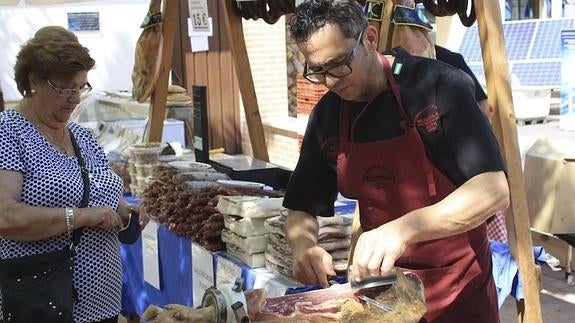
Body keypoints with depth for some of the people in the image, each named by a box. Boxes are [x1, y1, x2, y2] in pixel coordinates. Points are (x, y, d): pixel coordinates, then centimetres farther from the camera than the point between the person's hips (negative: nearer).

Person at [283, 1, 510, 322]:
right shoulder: (326, 116, -3)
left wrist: (404, 229, -39)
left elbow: (493, 190, -26)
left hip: (457, 286, -4)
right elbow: (302, 208, 4)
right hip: (383, 283, 4)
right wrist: (304, 246, -18)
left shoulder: (439, 86, -18)